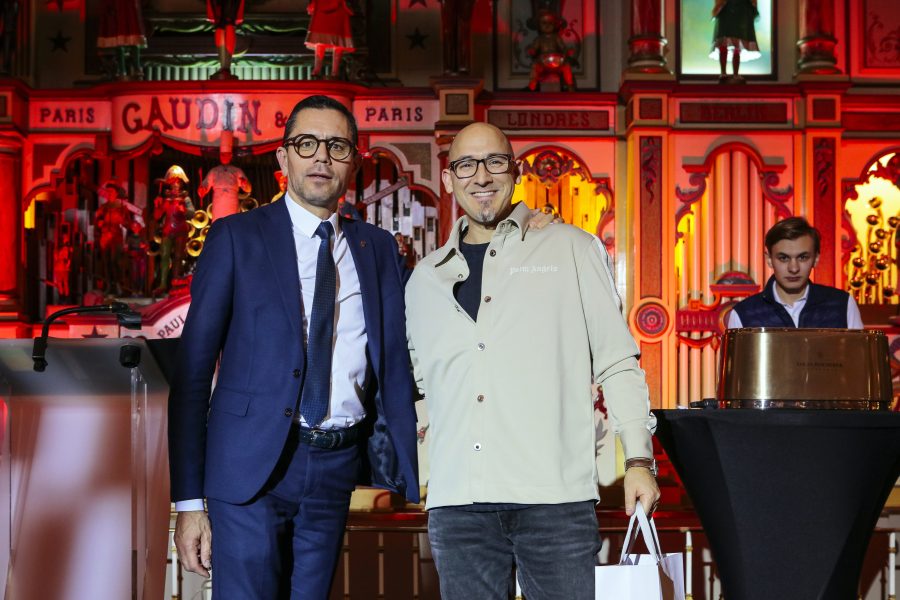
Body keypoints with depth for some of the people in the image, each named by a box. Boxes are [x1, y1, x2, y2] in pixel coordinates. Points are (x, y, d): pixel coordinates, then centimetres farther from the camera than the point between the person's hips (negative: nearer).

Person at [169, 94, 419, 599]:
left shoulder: (377, 248, 10)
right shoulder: (237, 237, 0)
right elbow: (193, 370, -2)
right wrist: (189, 500, -7)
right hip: (253, 463, -3)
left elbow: (395, 367, 9)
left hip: (338, 465, 3)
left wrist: (409, 481, -1)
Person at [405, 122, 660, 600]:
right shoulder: (426, 278, 17)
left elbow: (616, 362, 5)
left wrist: (639, 459, -3)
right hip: (457, 502, 3)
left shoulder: (570, 249, 7)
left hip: (556, 494, -3)